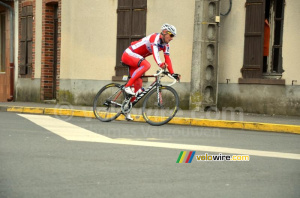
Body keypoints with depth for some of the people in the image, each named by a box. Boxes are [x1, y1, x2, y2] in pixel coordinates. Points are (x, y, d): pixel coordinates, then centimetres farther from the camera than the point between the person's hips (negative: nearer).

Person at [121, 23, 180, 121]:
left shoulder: (165, 45, 6)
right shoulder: (156, 37, -21)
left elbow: (167, 59, 1)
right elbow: (155, 51, -39)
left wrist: (172, 73, -10)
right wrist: (160, 64, -55)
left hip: (134, 60, 9)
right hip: (128, 54, -9)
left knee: (138, 86, 0)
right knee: (146, 65, -35)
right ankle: (127, 86, -30)